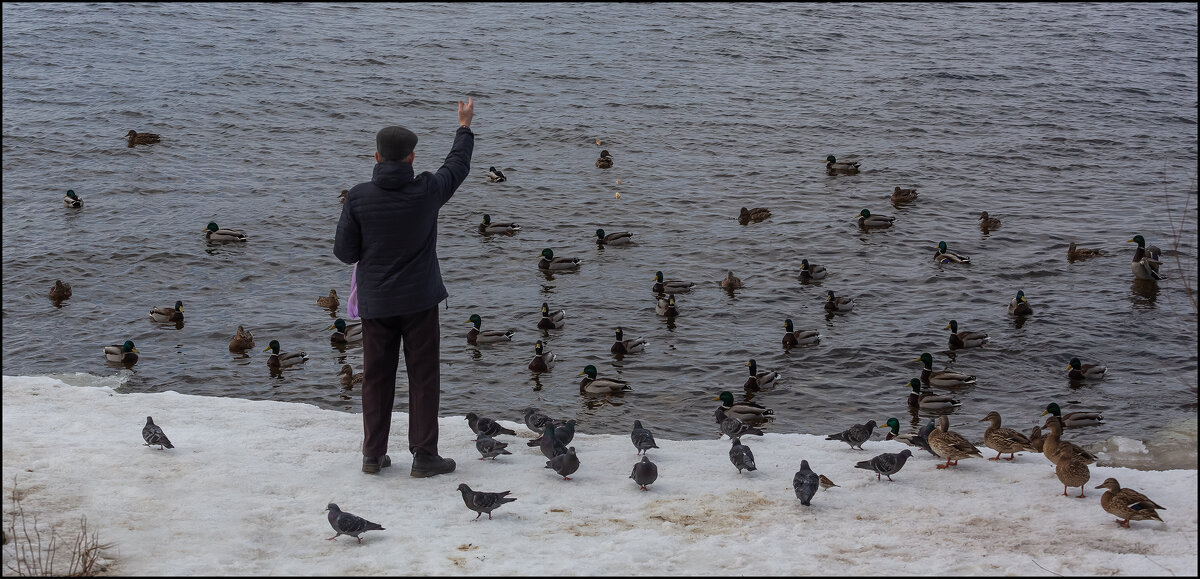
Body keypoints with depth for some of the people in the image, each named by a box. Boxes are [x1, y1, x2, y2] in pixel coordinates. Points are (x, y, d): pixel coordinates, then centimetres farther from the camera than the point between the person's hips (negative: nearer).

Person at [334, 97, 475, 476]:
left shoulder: (359, 197, -10)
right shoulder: (426, 192, -10)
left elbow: (344, 252, -5)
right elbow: (458, 165, 10)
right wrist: (464, 126, 25)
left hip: (375, 302, 2)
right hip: (419, 301, -1)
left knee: (376, 377, 11)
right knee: (424, 377, 6)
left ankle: (373, 454, 17)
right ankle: (424, 456, 7)